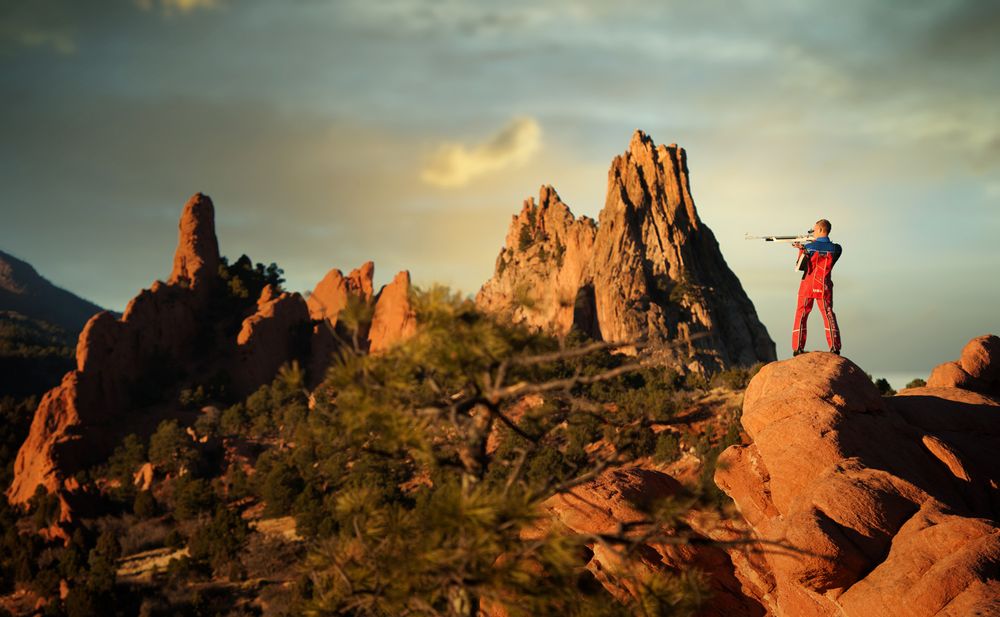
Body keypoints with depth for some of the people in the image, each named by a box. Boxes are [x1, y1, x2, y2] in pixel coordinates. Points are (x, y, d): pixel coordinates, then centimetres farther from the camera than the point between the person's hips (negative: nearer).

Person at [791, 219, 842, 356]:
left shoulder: (809, 247, -9)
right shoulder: (836, 249, -3)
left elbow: (801, 266, -3)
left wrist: (801, 250, 9)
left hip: (807, 286, -2)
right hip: (824, 287, 2)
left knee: (801, 315, 6)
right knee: (828, 315, 8)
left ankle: (797, 348, 1)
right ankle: (835, 347, 1)